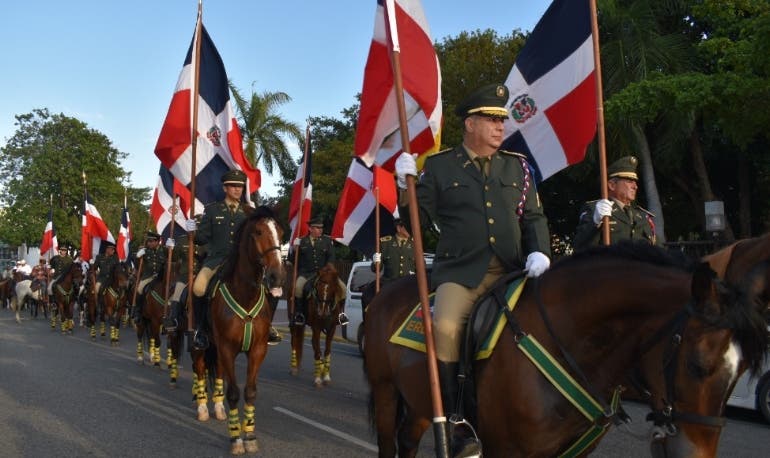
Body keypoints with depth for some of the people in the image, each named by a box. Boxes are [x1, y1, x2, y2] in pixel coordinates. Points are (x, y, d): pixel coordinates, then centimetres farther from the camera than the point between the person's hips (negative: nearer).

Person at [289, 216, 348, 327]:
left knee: (342, 288, -15)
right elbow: (292, 259, 8)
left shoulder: (327, 240, 8)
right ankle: (298, 313, -15)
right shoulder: (302, 241, 7)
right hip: (306, 274, -1)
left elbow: (331, 259, 3)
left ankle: (340, 313, 5)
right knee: (298, 287, -33)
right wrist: (294, 249, -11)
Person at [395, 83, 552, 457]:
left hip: (512, 272, 3)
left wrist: (539, 252, -4)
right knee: (446, 327, -29)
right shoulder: (439, 165, 9)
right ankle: (457, 420, -14)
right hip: (460, 271, -3)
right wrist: (406, 185, -7)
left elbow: (534, 218, 15)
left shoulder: (518, 166, 17)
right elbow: (419, 219, 9)